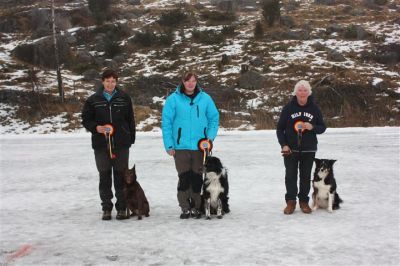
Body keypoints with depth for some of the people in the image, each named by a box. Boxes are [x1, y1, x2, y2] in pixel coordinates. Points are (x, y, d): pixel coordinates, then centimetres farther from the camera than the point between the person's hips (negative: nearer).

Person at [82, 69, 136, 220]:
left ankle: (122, 208, 11)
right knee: (104, 176, 5)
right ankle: (106, 208, 14)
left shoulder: (124, 99, 5)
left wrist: (131, 138, 4)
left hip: (121, 144, 0)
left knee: (121, 175, 3)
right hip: (101, 144, 0)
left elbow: (130, 120, 8)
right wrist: (96, 128, -12)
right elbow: (85, 120, 7)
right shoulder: (93, 100, 4)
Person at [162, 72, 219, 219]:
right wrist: (169, 145, -7)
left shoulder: (205, 98, 3)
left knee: (197, 178, 7)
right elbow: (166, 122, -3)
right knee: (184, 177, 1)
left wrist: (210, 136, -4)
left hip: (200, 146, 2)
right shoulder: (173, 99, -3)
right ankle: (185, 208, 10)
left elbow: (214, 118, 9)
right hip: (181, 146, -2)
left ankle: (196, 207, 17)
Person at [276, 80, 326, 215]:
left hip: (308, 149, 1)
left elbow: (322, 127, 8)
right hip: (291, 149, -1)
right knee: (290, 176, 0)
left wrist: (312, 127, -14)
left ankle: (304, 201, 18)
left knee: (306, 176, 6)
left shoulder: (314, 108, 3)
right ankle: (290, 201, 11)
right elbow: (280, 128, 3)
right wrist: (284, 144, -8)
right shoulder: (288, 108, -1)